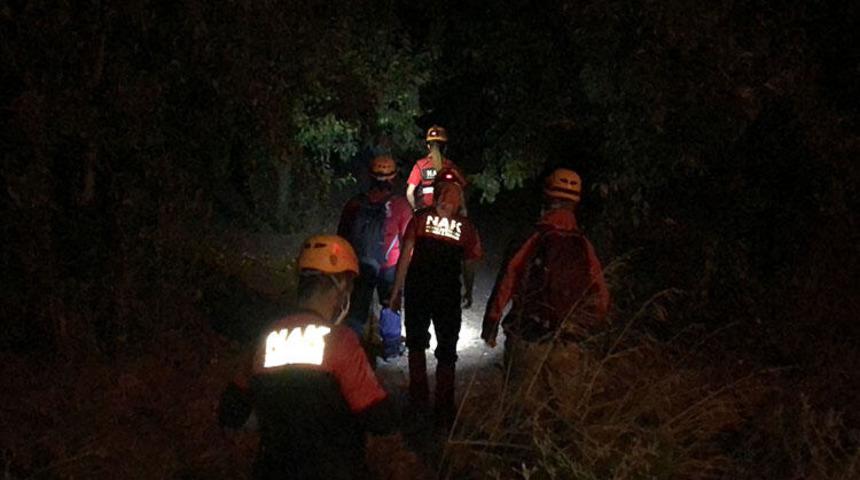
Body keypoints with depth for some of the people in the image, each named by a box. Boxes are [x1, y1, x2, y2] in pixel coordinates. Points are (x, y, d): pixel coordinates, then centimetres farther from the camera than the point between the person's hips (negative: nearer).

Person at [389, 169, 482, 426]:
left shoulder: (420, 218, -6)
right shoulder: (466, 226, -4)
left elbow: (405, 255, -8)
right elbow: (469, 265, 1)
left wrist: (397, 290, -1)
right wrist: (468, 292, 18)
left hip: (417, 289, 0)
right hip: (449, 294, 0)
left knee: (416, 343, 20)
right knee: (447, 349, 12)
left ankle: (419, 399, 21)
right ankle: (444, 409, 16)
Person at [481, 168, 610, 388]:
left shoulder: (536, 239, -11)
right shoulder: (584, 246, 0)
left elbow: (507, 280, -12)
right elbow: (600, 299, 4)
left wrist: (491, 322, -2)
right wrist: (583, 331, 18)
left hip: (526, 339, -3)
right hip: (565, 346, 4)